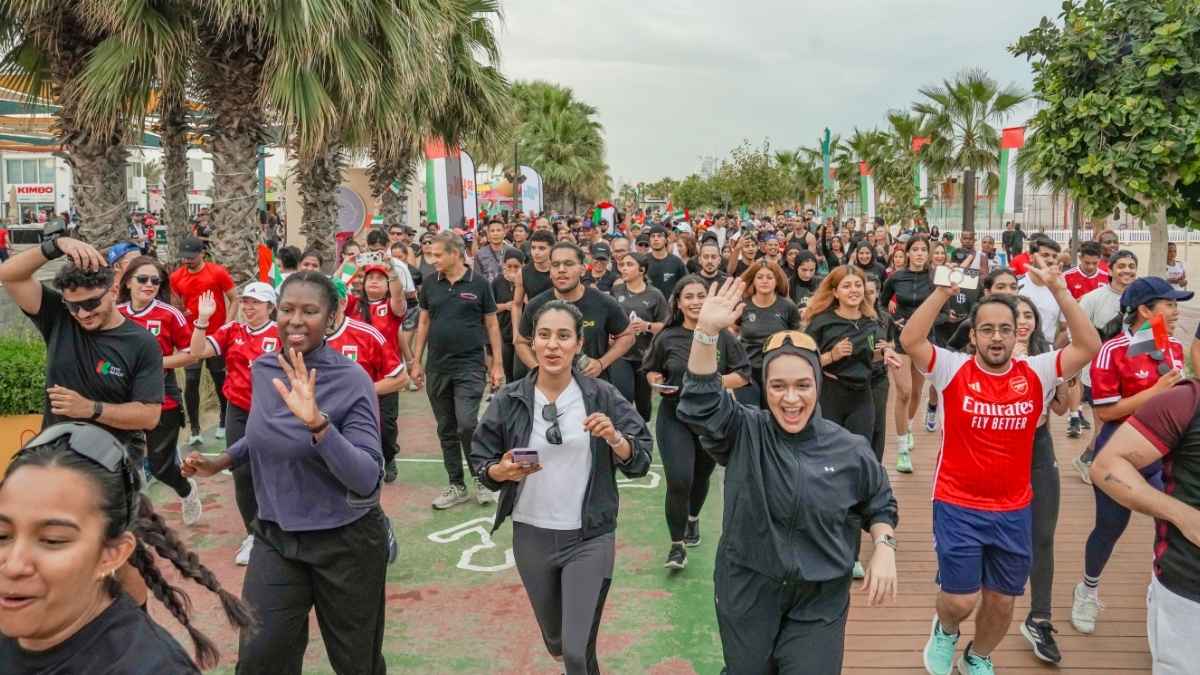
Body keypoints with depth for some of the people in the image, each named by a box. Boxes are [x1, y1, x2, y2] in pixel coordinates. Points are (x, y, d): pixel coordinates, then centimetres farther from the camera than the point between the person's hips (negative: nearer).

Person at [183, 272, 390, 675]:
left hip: (345, 542, -4)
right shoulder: (262, 370, -2)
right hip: (275, 536, 5)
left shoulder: (351, 381, -20)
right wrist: (220, 462, 7)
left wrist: (318, 422, -39)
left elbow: (367, 480, -28)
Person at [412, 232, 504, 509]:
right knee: (446, 430, 10)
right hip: (437, 368, 4)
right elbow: (423, 323, 12)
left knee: (466, 425, -13)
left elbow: (492, 324, 1)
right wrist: (416, 362, 8)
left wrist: (497, 365, -3)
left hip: (469, 366, -4)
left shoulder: (479, 283, -3)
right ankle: (456, 485, 22)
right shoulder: (430, 283, 5)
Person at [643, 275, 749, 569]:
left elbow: (744, 374, -3)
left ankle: (693, 518, 51)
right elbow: (650, 370, 9)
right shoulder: (666, 338, -5)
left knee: (701, 477, 20)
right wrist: (657, 382, -12)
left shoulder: (723, 336, -7)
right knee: (679, 481, -14)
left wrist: (717, 381, -20)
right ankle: (677, 545, 4)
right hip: (674, 417, -1)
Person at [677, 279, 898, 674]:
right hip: (746, 596, 1)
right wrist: (707, 331, -38)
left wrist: (884, 548, -9)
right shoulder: (744, 434, -9)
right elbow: (701, 403, -26)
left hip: (818, 606, 0)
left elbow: (879, 505, 10)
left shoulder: (849, 450, -6)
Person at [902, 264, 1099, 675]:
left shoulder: (1036, 374, -2)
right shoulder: (953, 370, -9)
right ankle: (945, 630, 34)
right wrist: (943, 292, -29)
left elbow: (1089, 347, -11)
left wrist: (1060, 293, -20)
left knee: (1003, 602, 15)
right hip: (957, 506, -3)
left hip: (1014, 510, 3)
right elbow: (910, 340, -23)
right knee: (962, 599, -3)